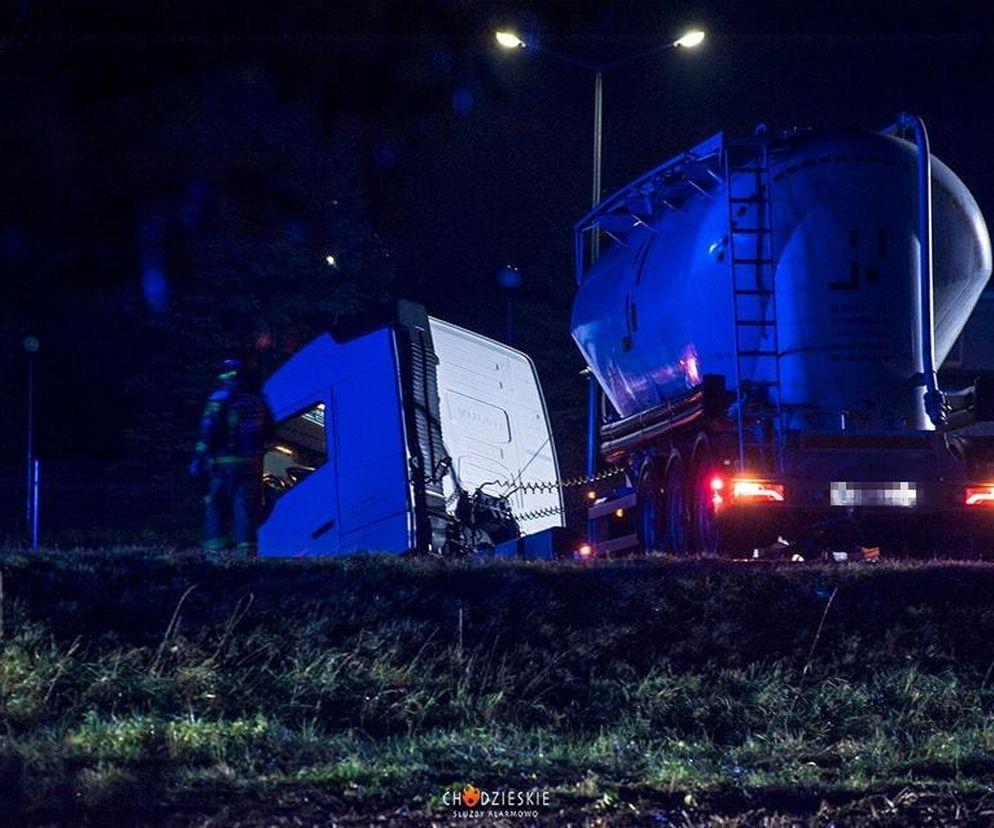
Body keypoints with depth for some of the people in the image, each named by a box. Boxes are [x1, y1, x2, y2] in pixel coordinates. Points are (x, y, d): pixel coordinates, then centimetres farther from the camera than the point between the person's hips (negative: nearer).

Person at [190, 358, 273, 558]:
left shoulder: (220, 401, -5)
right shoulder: (258, 401, 10)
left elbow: (208, 432, -10)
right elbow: (268, 431, 18)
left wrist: (199, 459, -8)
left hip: (224, 461, -4)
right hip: (252, 464, 4)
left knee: (216, 504, 3)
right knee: (246, 505, 3)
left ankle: (215, 544, -2)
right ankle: (246, 545, -5)